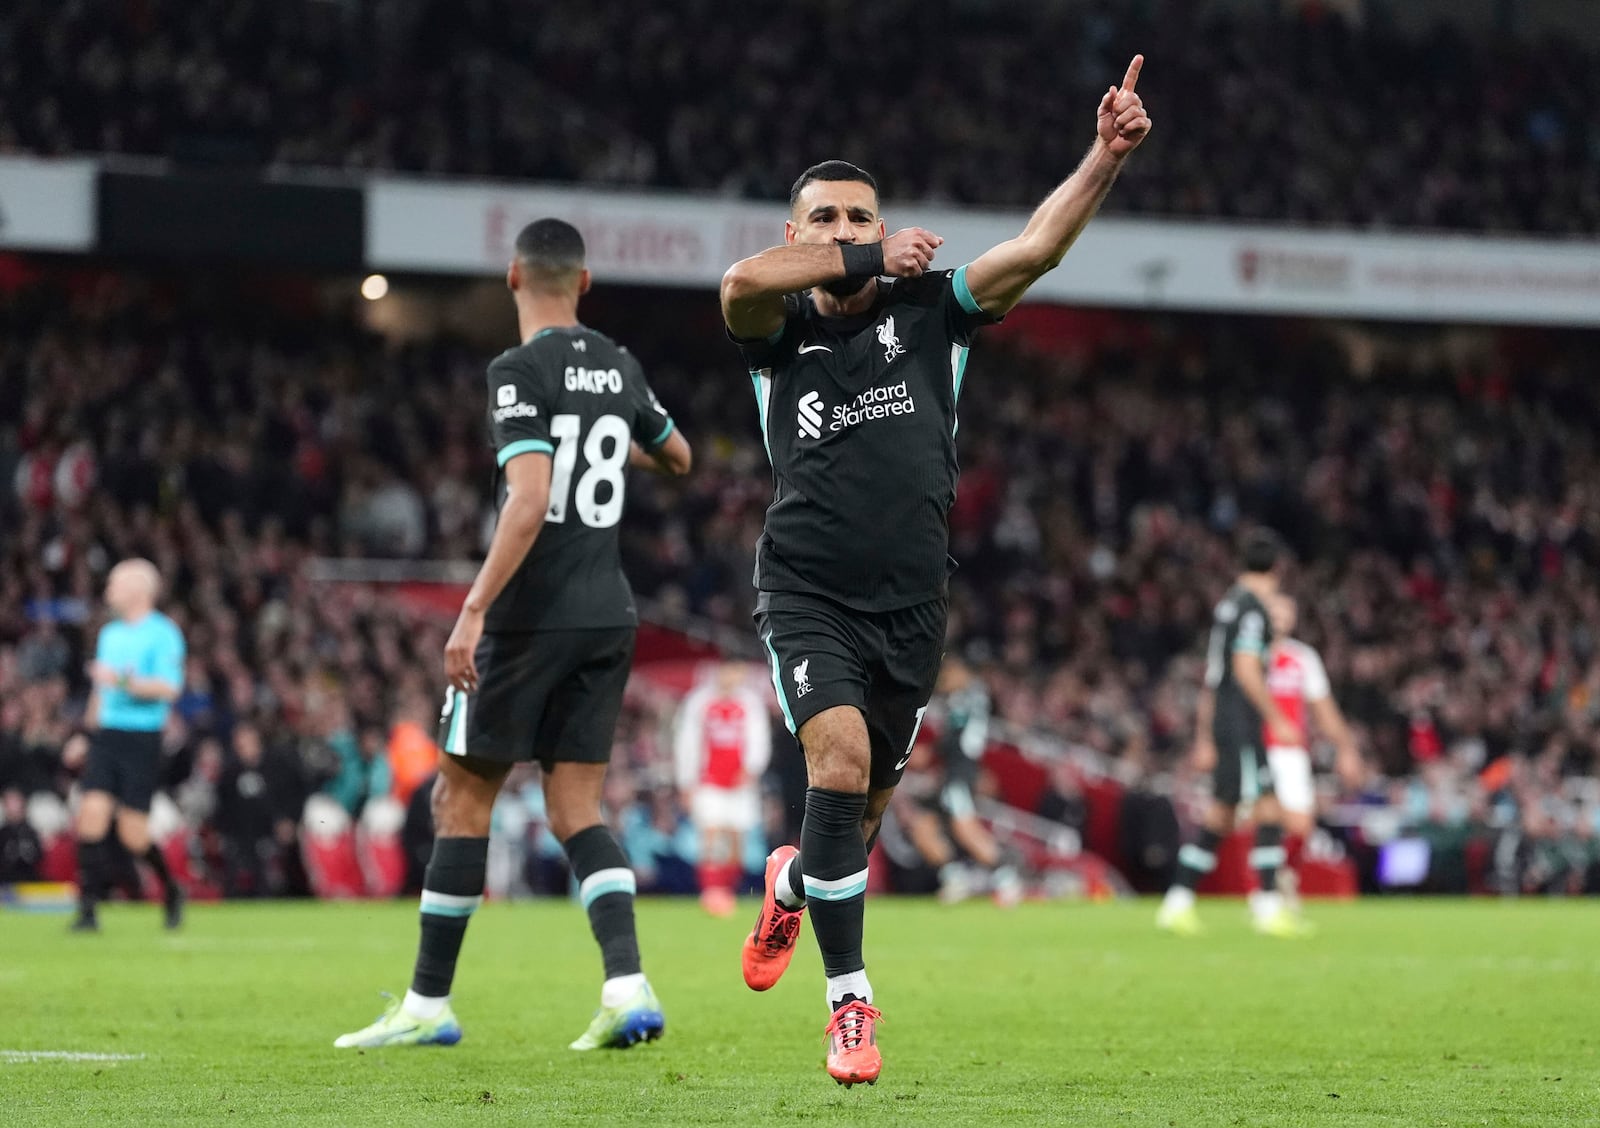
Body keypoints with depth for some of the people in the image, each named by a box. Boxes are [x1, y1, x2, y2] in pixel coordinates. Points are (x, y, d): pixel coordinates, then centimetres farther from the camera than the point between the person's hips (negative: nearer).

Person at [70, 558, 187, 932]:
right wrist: (91, 724, 24)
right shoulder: (110, 634, 16)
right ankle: (88, 909, -9)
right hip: (106, 734, 6)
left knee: (133, 832, -5)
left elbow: (169, 688, -18)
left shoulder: (164, 634, -7)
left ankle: (171, 891, 23)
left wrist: (123, 681, -28)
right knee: (93, 812, -10)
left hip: (143, 738, -6)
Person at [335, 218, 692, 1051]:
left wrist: (474, 610, -24)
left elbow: (530, 500, -23)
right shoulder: (619, 369, 10)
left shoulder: (520, 372, -12)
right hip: (609, 617, 6)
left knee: (461, 797, 4)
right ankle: (627, 987, -12)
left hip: (531, 617, -6)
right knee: (576, 809, 7)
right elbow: (676, 459, 28)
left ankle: (429, 1004, 8)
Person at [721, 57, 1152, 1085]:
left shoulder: (927, 313, 5)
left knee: (863, 810, 13)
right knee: (840, 765, -24)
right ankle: (850, 1001, -14)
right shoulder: (782, 333, 3)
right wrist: (864, 262, -13)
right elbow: (744, 281, -21)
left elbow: (1034, 251, -8)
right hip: (811, 599, -2)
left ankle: (794, 883, 50)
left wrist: (1106, 159, -21)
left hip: (911, 606, 2)